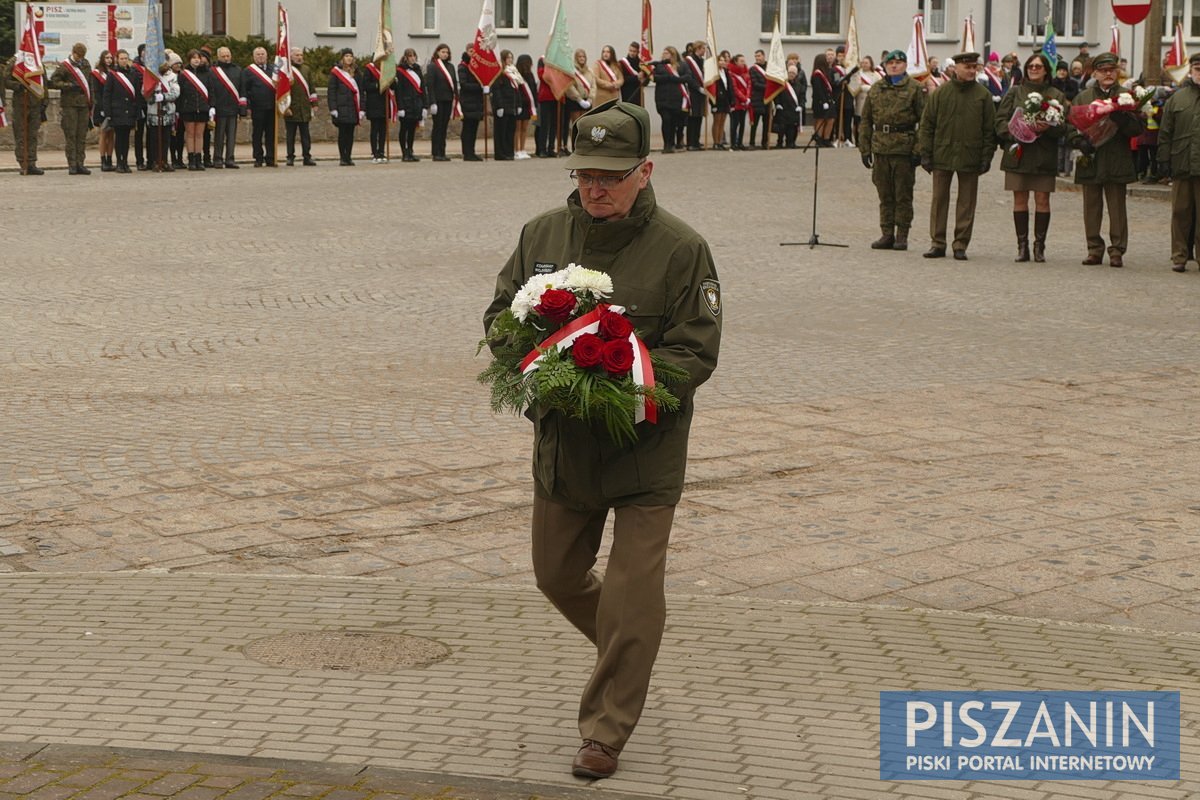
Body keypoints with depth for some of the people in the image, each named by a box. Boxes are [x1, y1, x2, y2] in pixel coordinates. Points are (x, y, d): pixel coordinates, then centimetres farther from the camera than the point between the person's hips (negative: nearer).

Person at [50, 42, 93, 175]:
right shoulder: (64, 66, -3)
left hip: (84, 104, 5)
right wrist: (69, 86, -16)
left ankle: (80, 163, 7)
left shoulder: (86, 65, 14)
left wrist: (91, 104, 16)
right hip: (69, 104, -5)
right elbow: (53, 82, -7)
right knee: (70, 135, -4)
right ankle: (72, 164, -2)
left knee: (82, 135, 4)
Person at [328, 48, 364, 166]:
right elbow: (331, 92, -3)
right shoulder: (335, 72, 0)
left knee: (350, 133, 4)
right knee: (342, 133, -3)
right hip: (341, 108, -4)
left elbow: (360, 91, 14)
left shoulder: (355, 73, 14)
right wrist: (333, 109, -11)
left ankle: (348, 157, 9)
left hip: (353, 108, 4)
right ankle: (342, 158, 1)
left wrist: (361, 109, 7)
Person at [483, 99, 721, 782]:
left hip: (645, 450, -5)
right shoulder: (543, 234, 3)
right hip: (562, 444, 5)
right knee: (558, 574, 18)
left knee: (631, 597, -3)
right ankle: (629, 655, 46)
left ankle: (606, 733, 11)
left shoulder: (680, 248, -11)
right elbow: (501, 311, 12)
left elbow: (697, 351, -12)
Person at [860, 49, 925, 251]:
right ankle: (887, 234, 15)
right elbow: (866, 120, 15)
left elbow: (924, 121, -4)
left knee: (903, 195, 2)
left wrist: (918, 150, -10)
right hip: (880, 148, 4)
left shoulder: (915, 88, -1)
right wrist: (865, 148, 8)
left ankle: (902, 236, 8)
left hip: (904, 149, -4)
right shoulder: (875, 89, 13)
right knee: (885, 195, 8)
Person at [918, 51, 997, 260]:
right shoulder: (940, 93, 2)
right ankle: (938, 243, 11)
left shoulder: (983, 95, 3)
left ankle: (961, 245, 10)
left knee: (966, 203, 4)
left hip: (970, 157, 0)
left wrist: (986, 157, -2)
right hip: (942, 155, 0)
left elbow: (990, 129, 4)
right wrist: (926, 154, -1)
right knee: (939, 200, 4)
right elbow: (927, 125, 4)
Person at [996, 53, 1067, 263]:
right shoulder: (1014, 92, 10)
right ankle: (1022, 246, 7)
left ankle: (1039, 246, 5)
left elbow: (1064, 127, 2)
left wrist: (1047, 127, -18)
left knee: (1042, 200, -2)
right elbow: (1000, 120, 4)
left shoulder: (1056, 96, 8)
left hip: (1044, 156, 0)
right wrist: (1013, 133, -14)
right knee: (1020, 199, 1)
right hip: (1018, 152, 1)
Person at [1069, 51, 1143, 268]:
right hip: (1090, 161, 2)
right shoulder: (1082, 97, 12)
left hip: (1117, 163, -2)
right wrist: (1081, 142, -12)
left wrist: (1121, 120, -21)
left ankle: (1117, 251, 5)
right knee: (1091, 208, 5)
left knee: (1117, 208, 0)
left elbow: (1137, 128, -1)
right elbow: (1072, 127, 8)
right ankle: (1094, 250, 13)